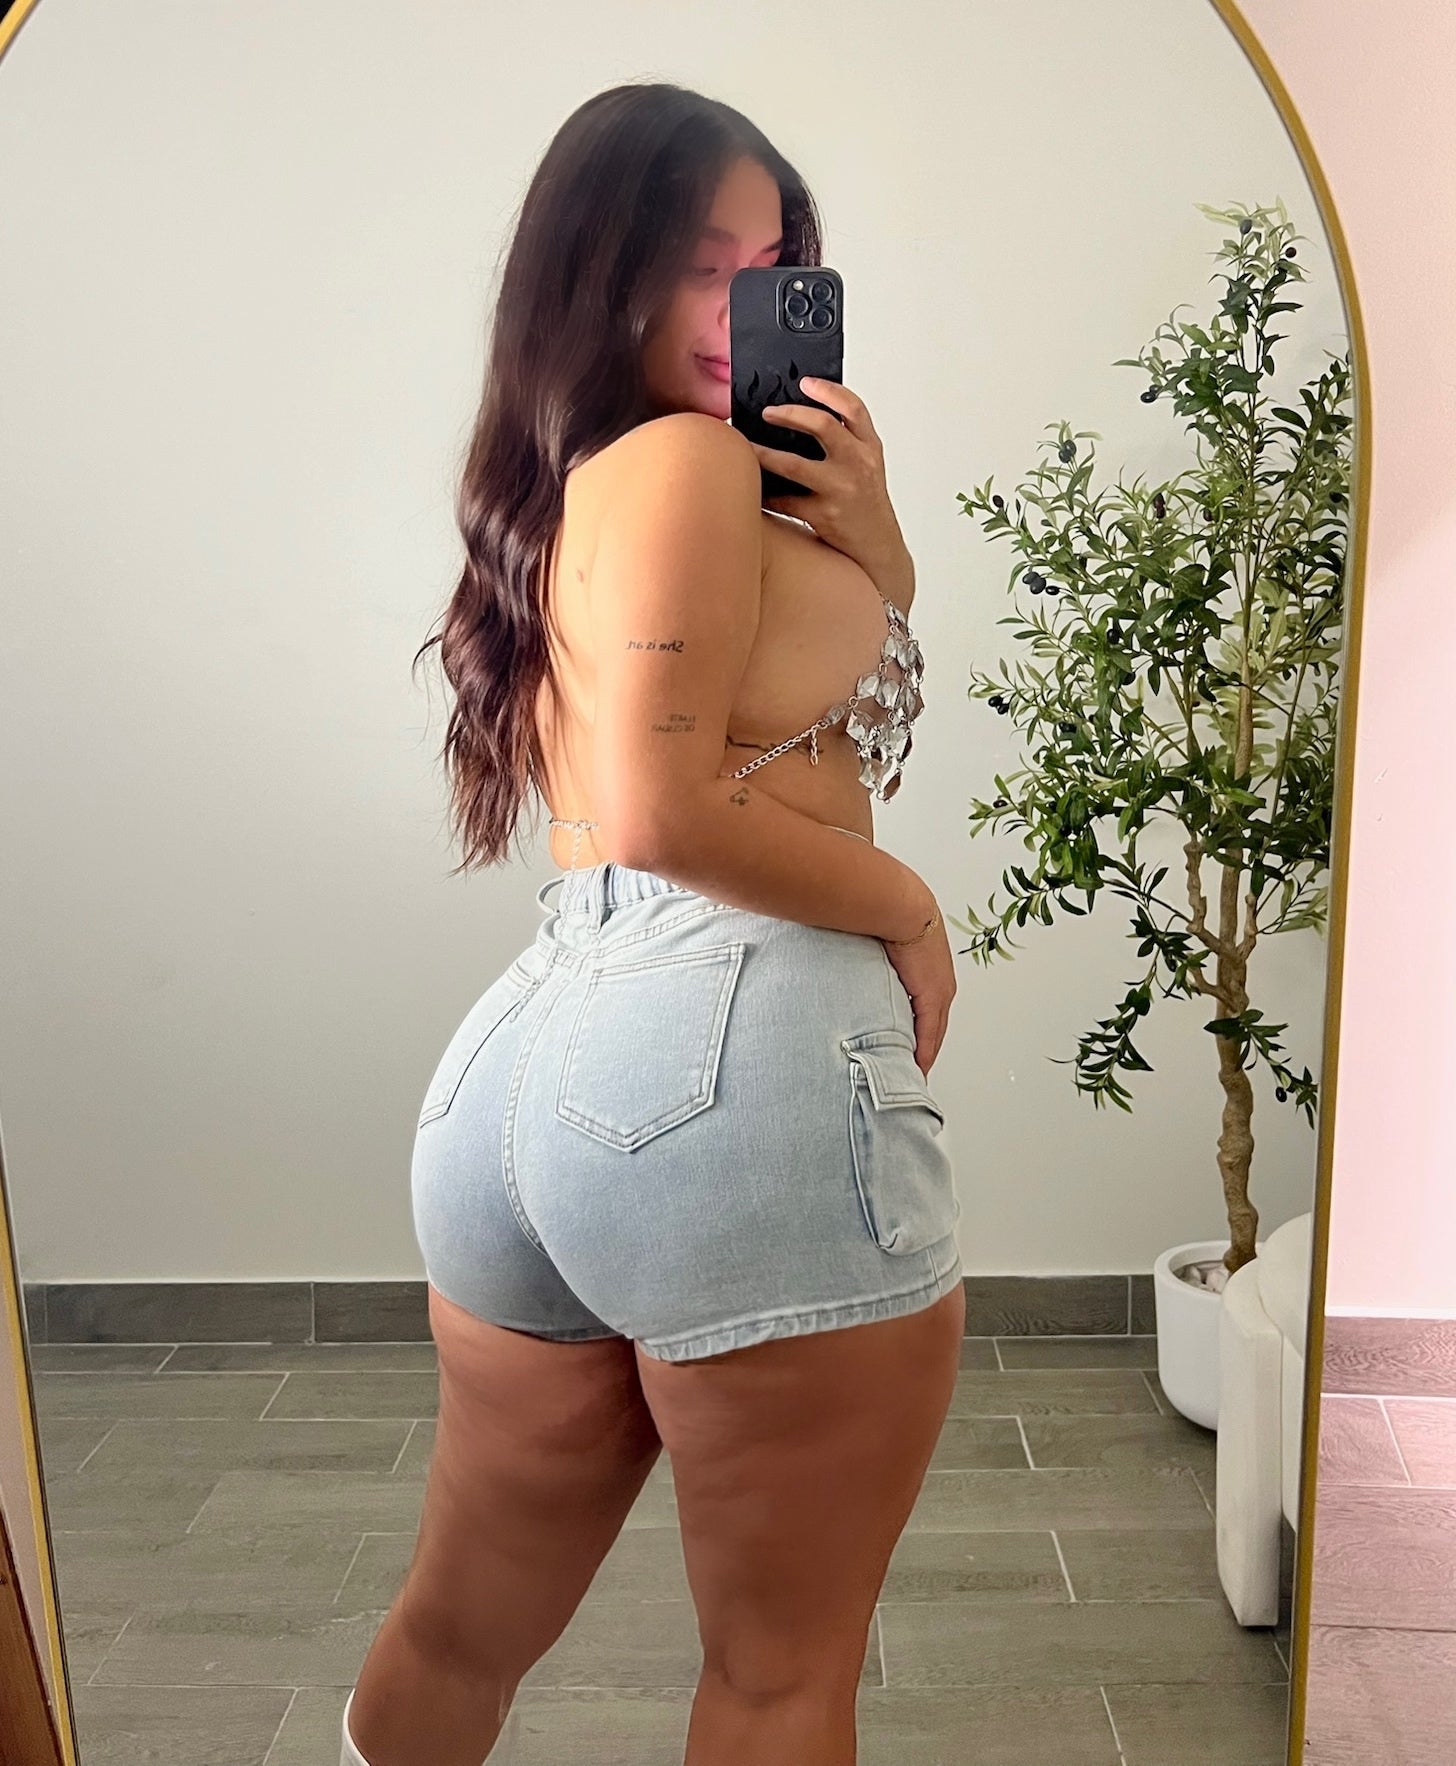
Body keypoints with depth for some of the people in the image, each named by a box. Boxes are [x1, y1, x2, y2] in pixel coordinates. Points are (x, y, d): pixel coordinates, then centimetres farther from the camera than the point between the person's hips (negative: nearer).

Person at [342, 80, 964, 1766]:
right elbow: (666, 813, -15)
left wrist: (868, 547, 10)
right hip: (739, 1055, -9)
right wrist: (911, 912, -3)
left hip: (529, 1053, 9)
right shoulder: (686, 459, -2)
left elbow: (861, 687, 25)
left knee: (462, 1627, 25)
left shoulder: (551, 496, 24)